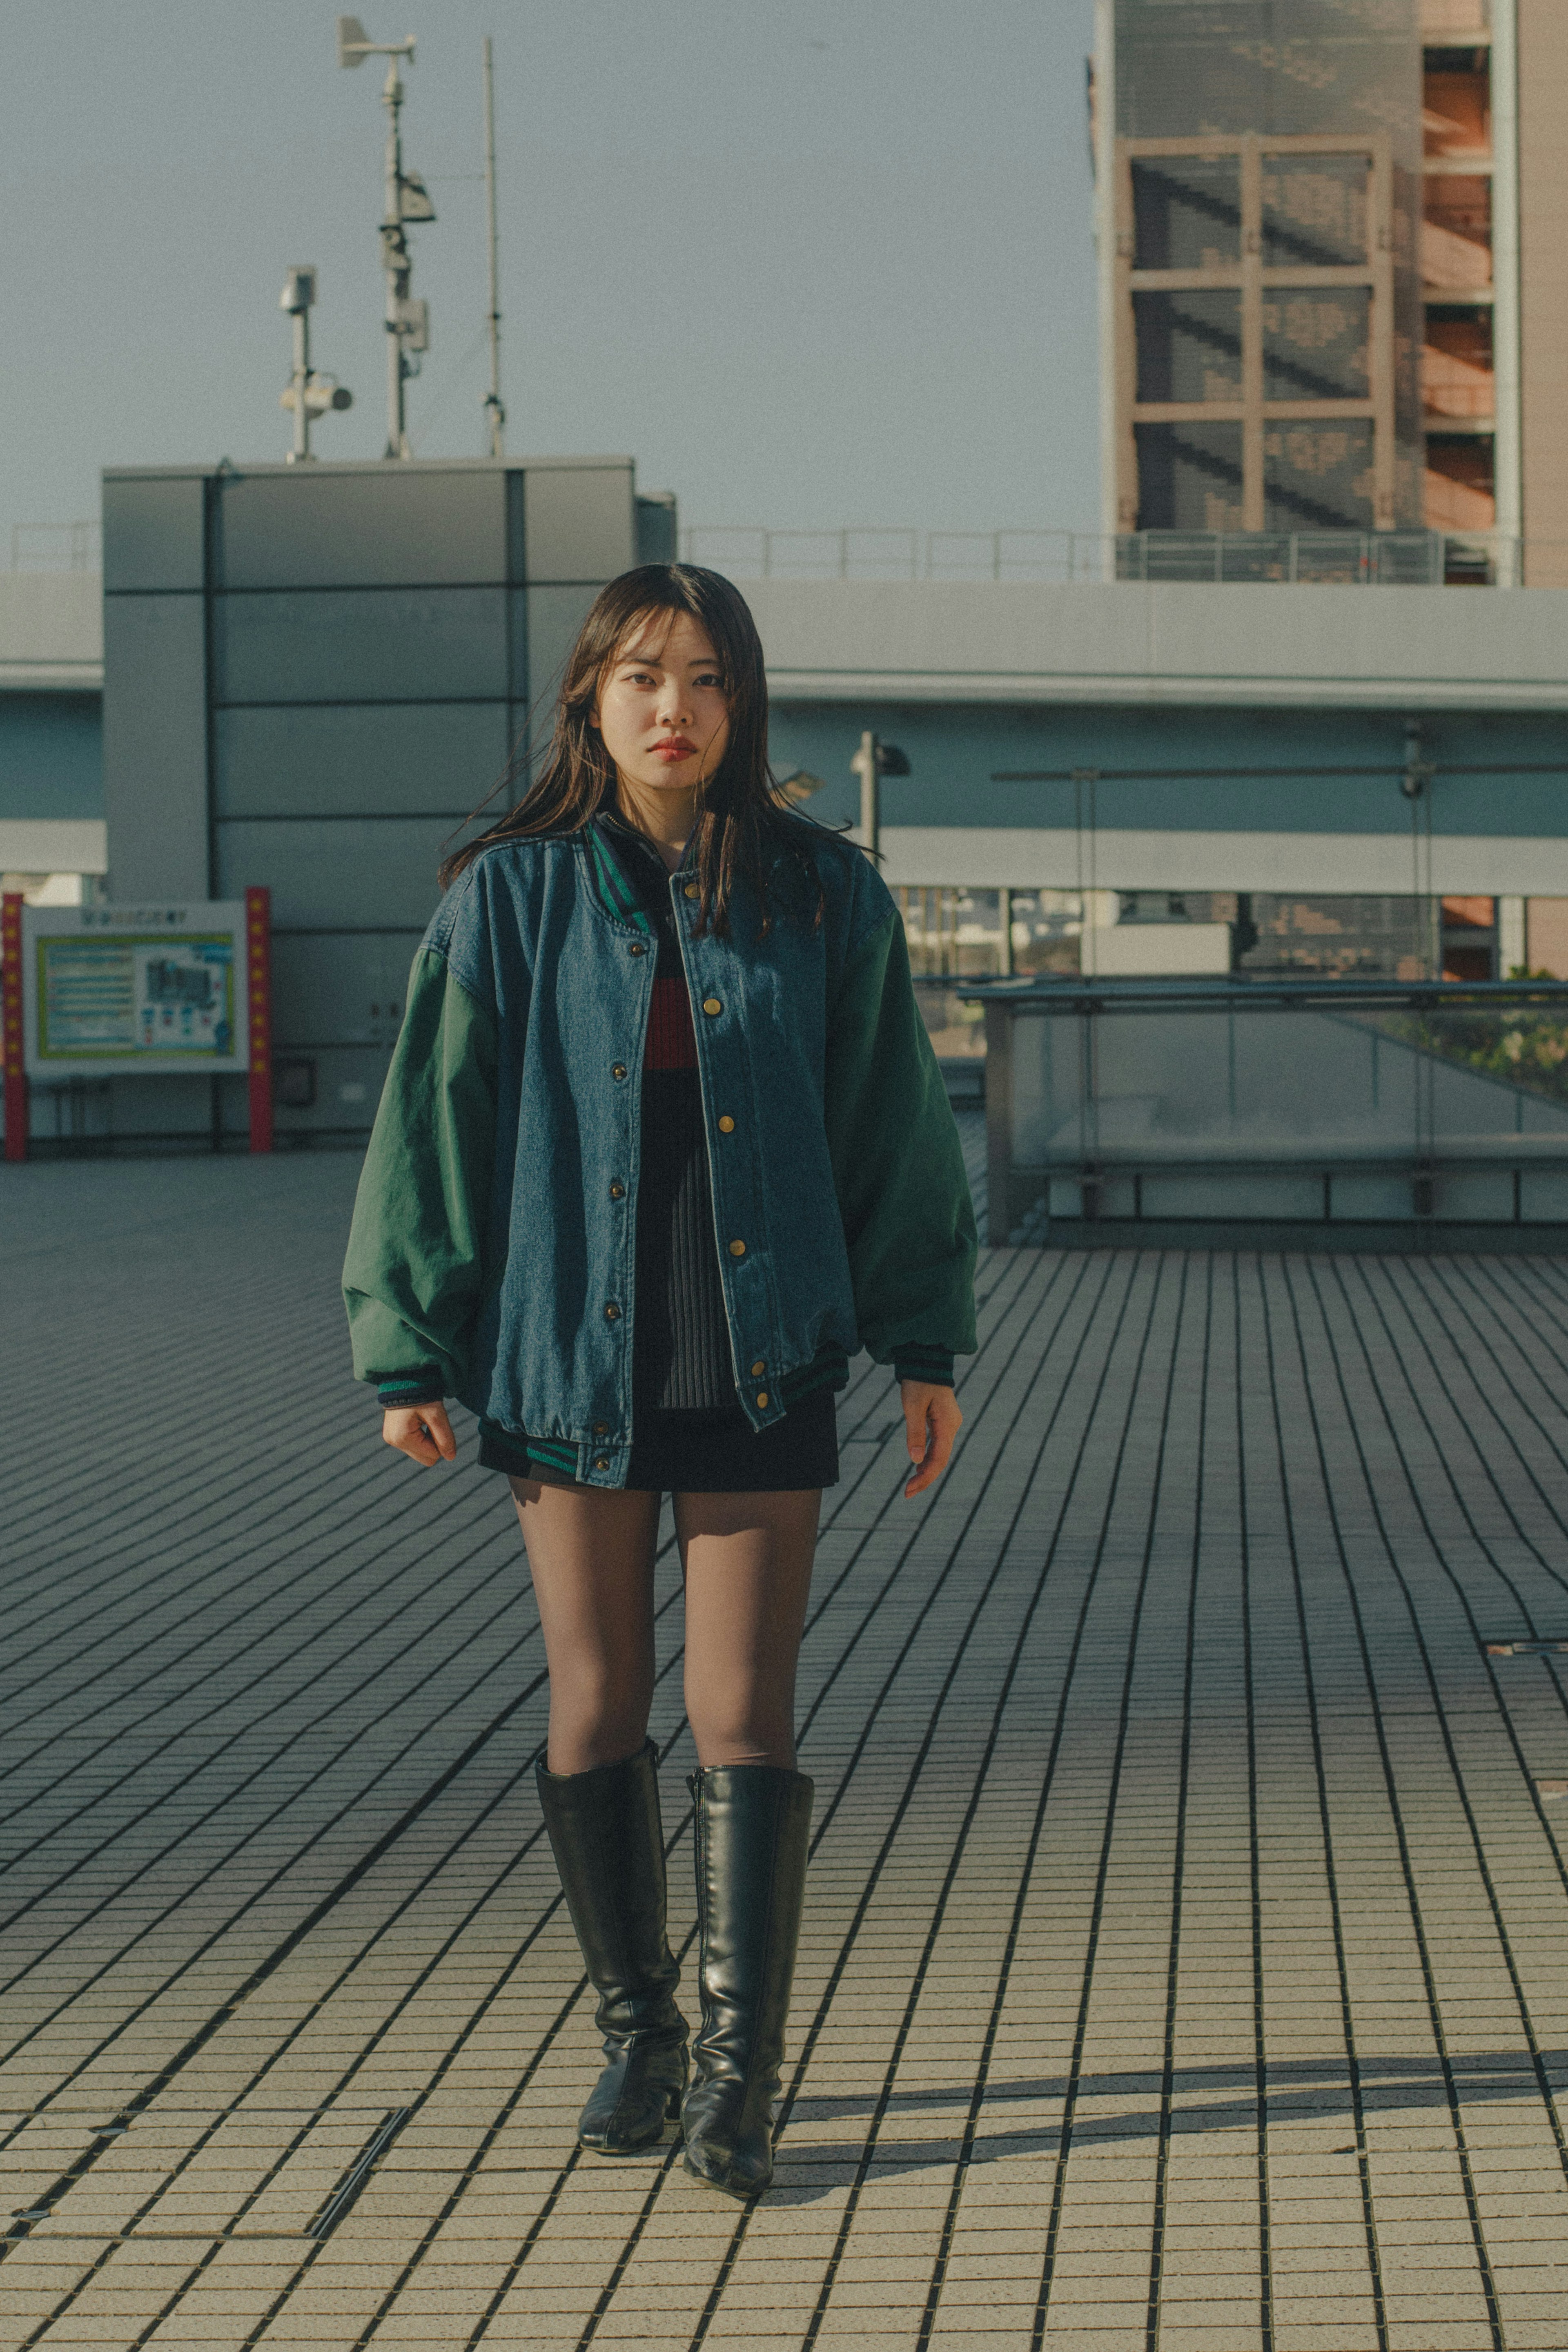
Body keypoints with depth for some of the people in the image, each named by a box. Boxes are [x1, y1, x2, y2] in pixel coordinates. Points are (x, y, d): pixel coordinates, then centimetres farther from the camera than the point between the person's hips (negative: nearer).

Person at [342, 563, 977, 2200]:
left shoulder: (821, 898, 2)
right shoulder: (511, 898, -1)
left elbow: (892, 1125, 8)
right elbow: (434, 1124, 2)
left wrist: (923, 1343, 9)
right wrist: (406, 1350, -1)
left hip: (759, 1369, 0)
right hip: (567, 1355, 0)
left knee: (741, 1718, -3)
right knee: (594, 1712, 8)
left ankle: (738, 2071, 4)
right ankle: (636, 2033, 24)